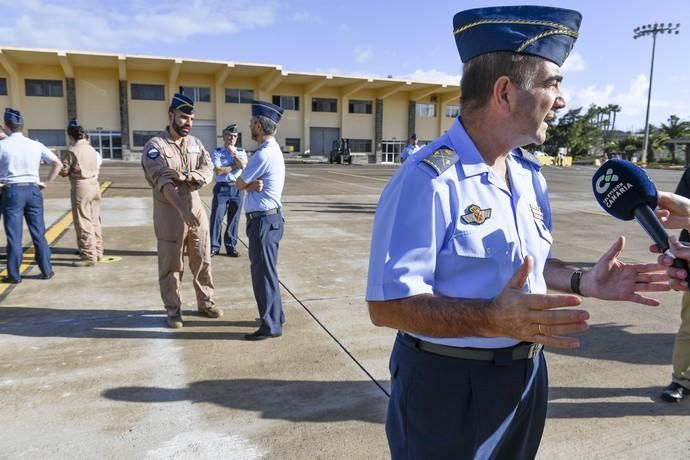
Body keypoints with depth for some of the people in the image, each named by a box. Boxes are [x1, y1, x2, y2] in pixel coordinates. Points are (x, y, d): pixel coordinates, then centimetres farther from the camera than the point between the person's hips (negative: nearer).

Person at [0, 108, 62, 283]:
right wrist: (47, 182, 9)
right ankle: (46, 270, 16)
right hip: (33, 191, 3)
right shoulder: (36, 145, 2)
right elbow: (58, 164, 4)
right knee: (38, 233, 10)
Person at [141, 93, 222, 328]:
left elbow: (208, 172, -4)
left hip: (196, 208, 5)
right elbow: (162, 181, -21)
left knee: (202, 260, 12)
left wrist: (185, 176, -24)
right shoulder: (155, 145, -9)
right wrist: (183, 210, -31)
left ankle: (205, 302, 29)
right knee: (171, 264, 6)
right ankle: (173, 310, 20)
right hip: (170, 212, -4)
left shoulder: (196, 143, 8)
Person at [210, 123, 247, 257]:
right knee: (217, 218, -3)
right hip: (222, 188, -2)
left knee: (234, 219, 7)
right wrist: (235, 166, -5)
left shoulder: (241, 152, 12)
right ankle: (214, 246, 5)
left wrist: (233, 152, -6)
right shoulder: (217, 152, 3)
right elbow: (218, 170, -10)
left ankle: (231, 246, 16)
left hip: (237, 188, 3)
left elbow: (243, 165, -8)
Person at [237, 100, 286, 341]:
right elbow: (247, 183, 11)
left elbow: (239, 184, -9)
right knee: (265, 271, 19)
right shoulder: (272, 150, 13)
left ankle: (271, 326, 9)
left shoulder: (263, 154, -19)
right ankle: (274, 316, 32)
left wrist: (249, 185, 10)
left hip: (264, 220, -10)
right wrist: (253, 185, -9)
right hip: (266, 218, 10)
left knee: (263, 273, -1)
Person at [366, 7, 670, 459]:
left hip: (525, 375, 8)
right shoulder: (428, 179, -23)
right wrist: (493, 320, -35)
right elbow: (388, 303, -25)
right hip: (449, 385, -7)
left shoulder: (529, 173, 4)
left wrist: (581, 281, -1)